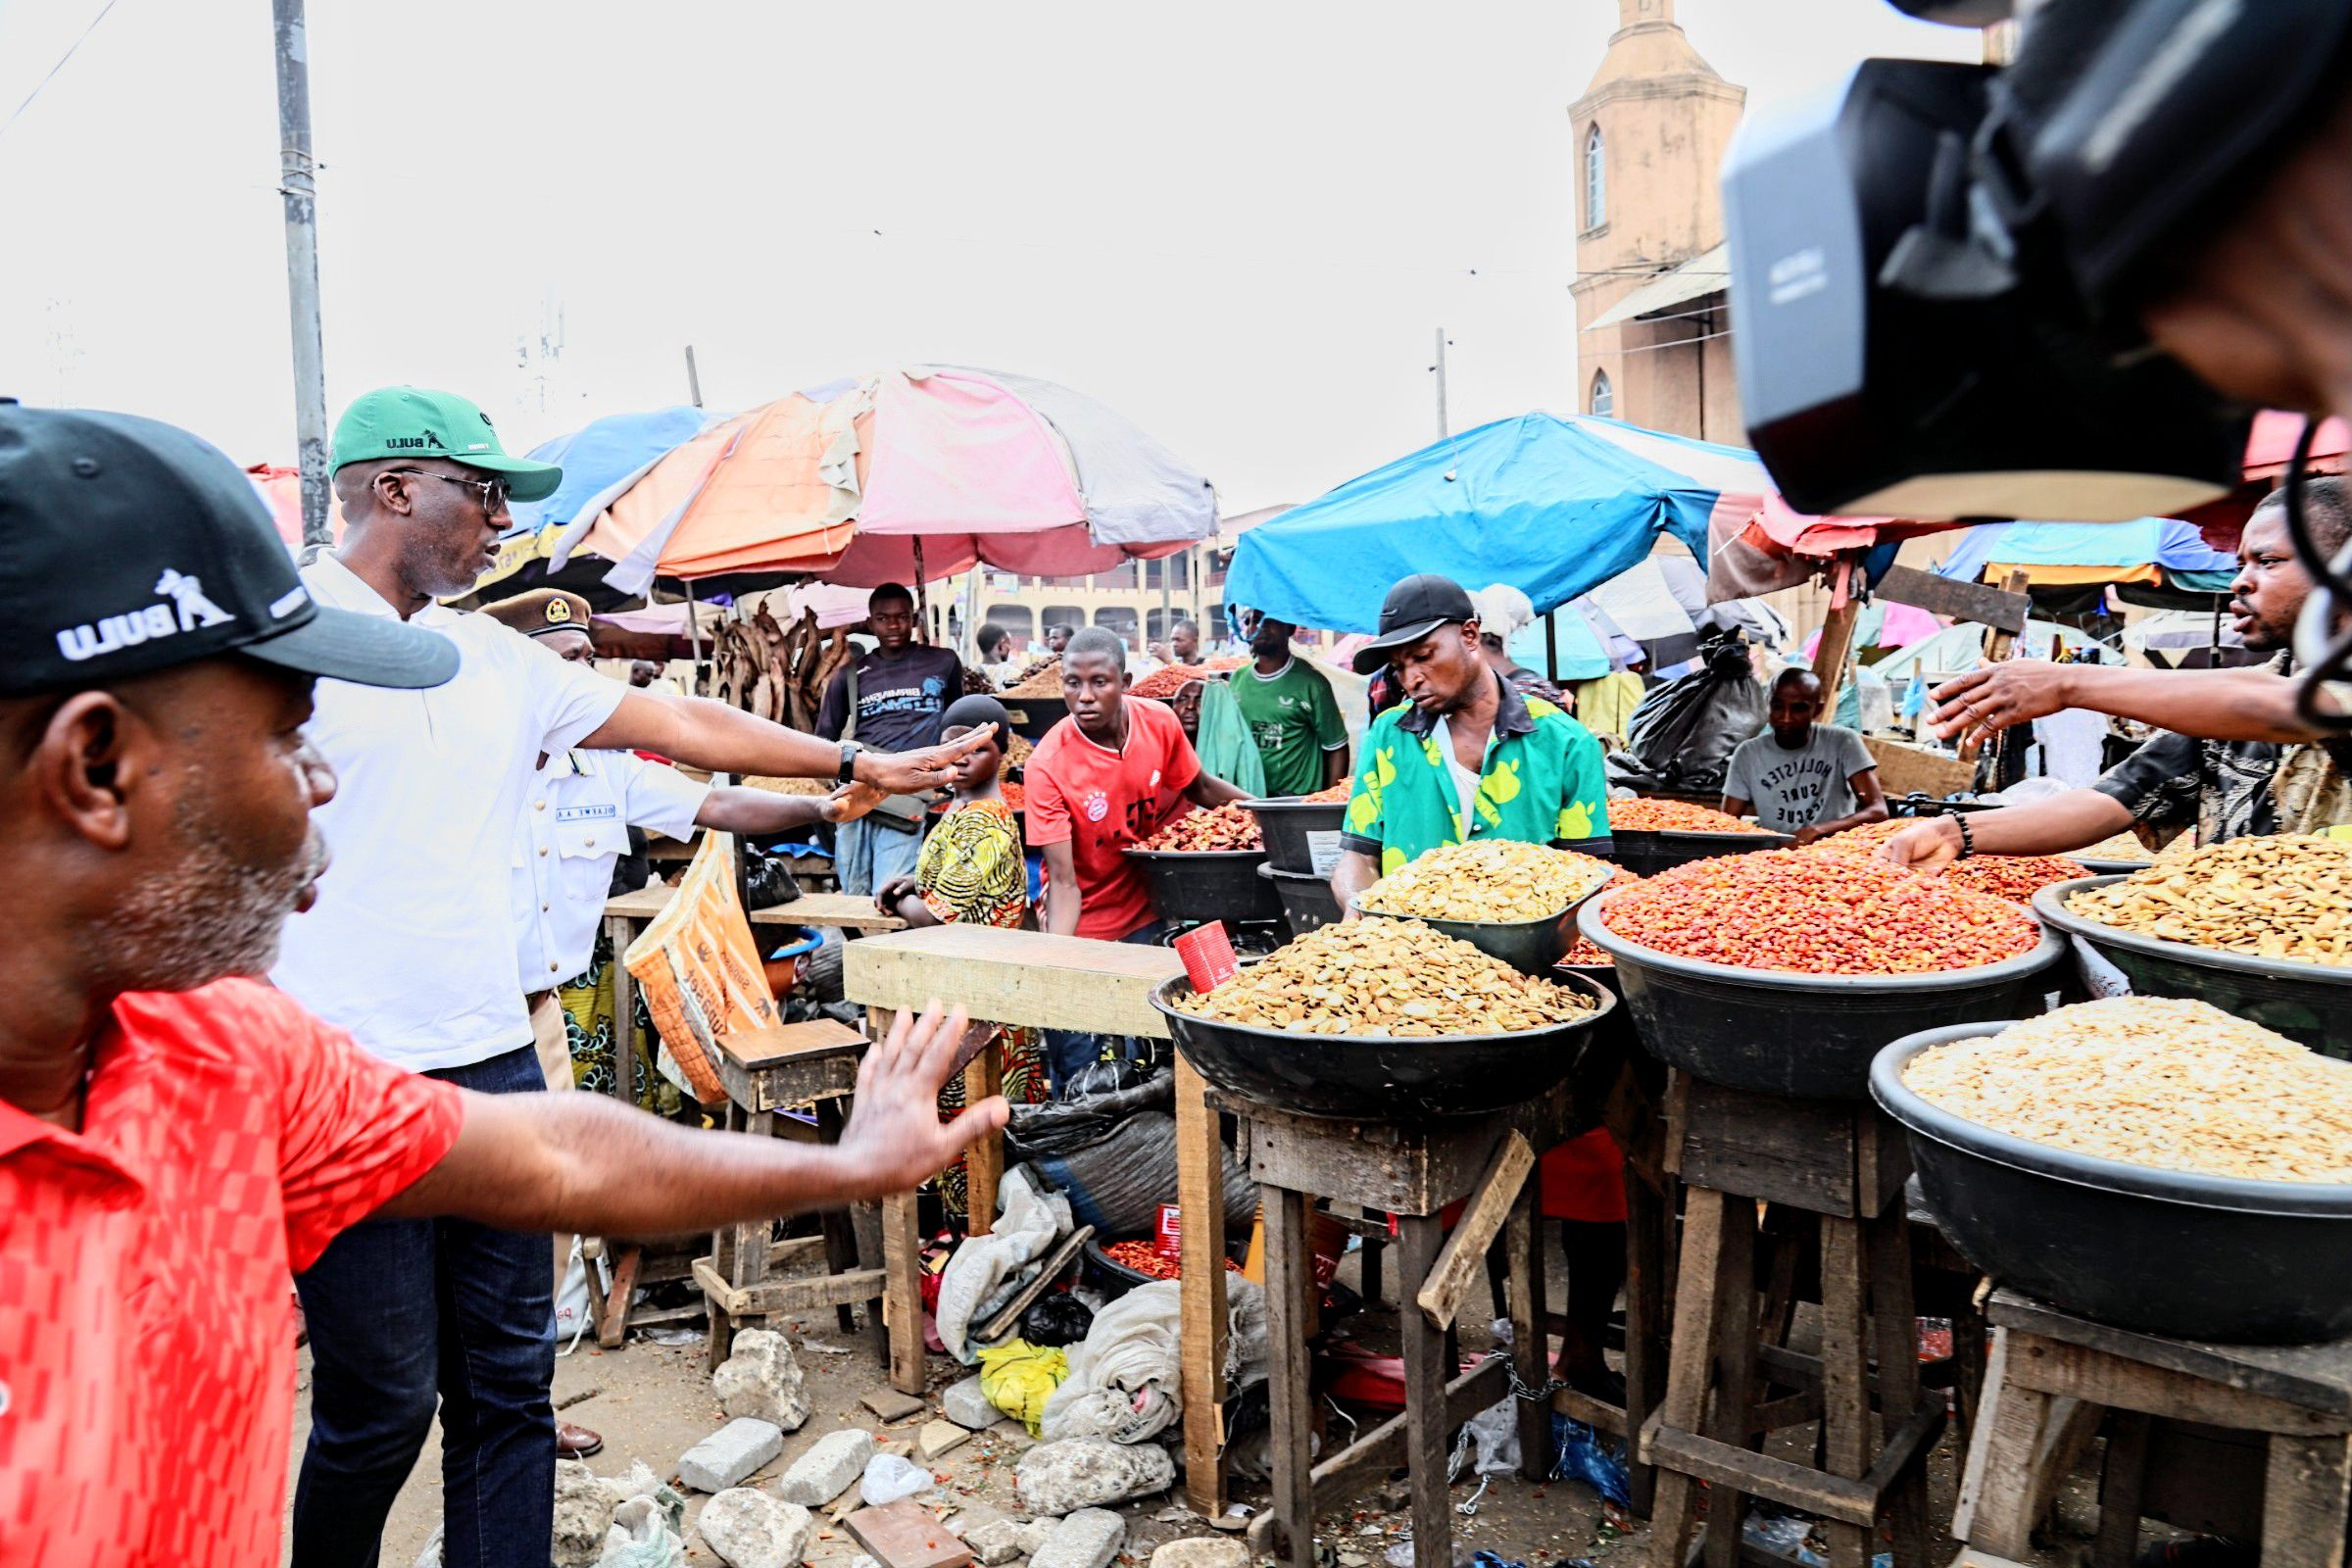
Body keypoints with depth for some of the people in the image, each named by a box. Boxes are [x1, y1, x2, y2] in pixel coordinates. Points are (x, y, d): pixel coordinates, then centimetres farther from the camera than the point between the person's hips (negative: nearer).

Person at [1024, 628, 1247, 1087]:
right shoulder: (1048, 765, -22)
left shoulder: (1159, 723, -11)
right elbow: (1063, 879, -23)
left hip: (1147, 916, 3)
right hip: (1082, 929, -3)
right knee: (1077, 1070, 0)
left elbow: (1199, 789, 10)